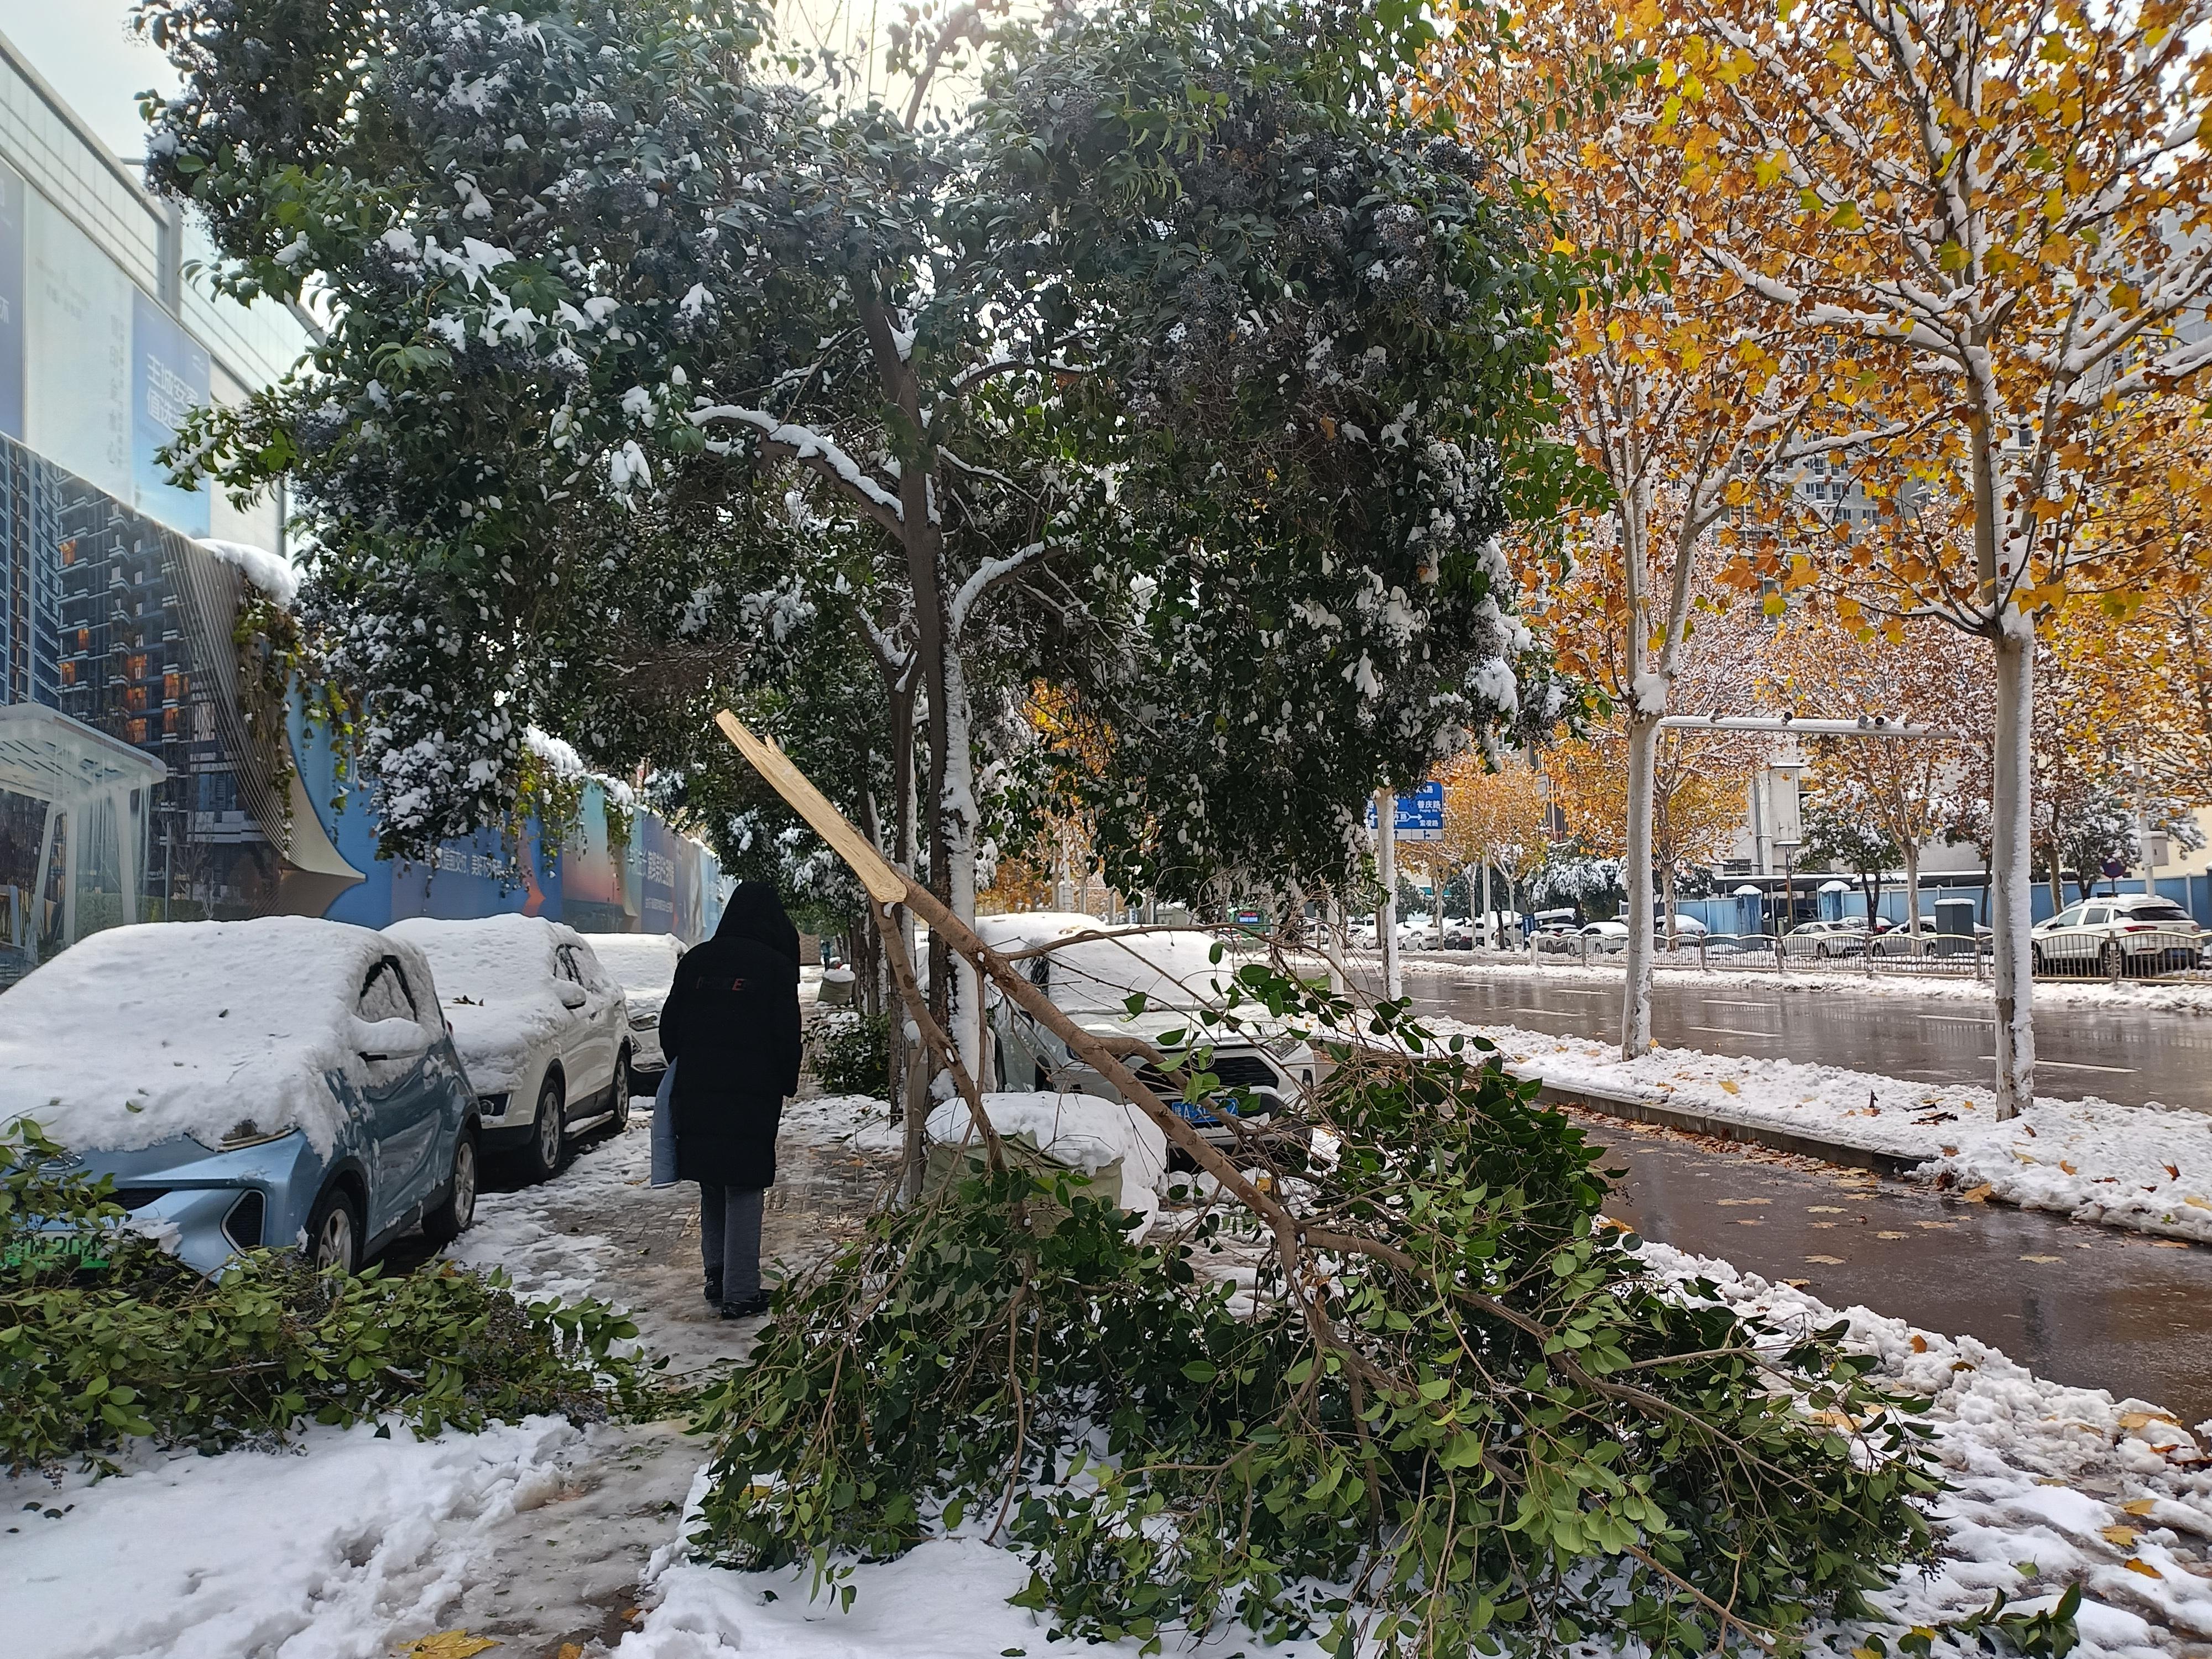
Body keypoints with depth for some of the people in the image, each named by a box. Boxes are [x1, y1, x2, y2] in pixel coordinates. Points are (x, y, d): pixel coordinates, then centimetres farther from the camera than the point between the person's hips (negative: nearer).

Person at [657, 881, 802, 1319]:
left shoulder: (695, 960, 6)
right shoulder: (776, 966, -6)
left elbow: (670, 1026, 10)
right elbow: (787, 1036, -5)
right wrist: (785, 1086, 9)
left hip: (695, 1092, 5)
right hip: (751, 1095, -4)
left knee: (711, 1189, 17)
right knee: (744, 1190, 0)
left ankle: (717, 1278, 23)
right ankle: (740, 1294, 1)